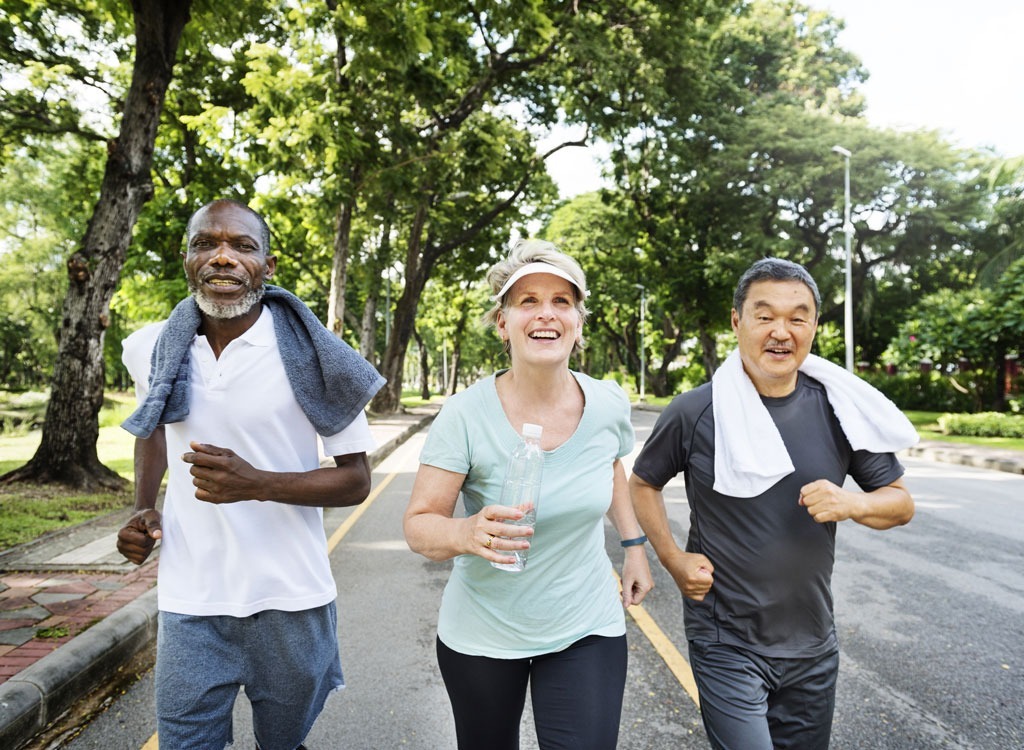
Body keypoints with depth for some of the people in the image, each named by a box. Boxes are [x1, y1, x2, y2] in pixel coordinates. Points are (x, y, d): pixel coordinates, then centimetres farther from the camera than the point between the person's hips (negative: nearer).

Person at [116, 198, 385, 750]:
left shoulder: (310, 356, -13)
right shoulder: (153, 349, -1)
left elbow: (356, 482, -9)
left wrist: (257, 484, -24)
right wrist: (143, 508, 6)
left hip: (289, 602, -2)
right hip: (188, 604, 2)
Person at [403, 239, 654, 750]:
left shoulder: (610, 404, -10)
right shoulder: (466, 415, -20)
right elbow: (419, 526, -16)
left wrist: (633, 544, 7)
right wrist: (466, 534, -36)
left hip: (587, 630, 2)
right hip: (481, 636, -1)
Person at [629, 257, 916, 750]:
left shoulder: (839, 410, -5)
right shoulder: (695, 412, -13)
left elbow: (901, 503, 4)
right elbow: (643, 483, 3)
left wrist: (849, 504, -17)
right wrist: (674, 561, -7)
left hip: (812, 646, 4)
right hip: (725, 647, -3)